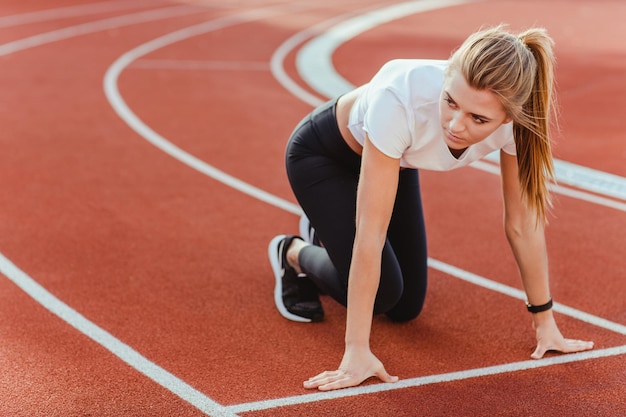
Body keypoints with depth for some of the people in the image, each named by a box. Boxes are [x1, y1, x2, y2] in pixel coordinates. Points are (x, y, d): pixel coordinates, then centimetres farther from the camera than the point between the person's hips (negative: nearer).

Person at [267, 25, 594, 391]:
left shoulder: (514, 117, -32)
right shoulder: (401, 100, -45)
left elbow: (523, 222, -17)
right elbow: (371, 233, -40)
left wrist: (545, 322, -11)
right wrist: (357, 351, -38)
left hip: (394, 158, 5)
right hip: (323, 154, -5)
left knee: (406, 307, 8)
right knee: (382, 292, -17)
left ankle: (329, 232, 35)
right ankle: (294, 254, 13)